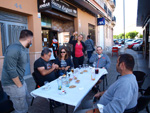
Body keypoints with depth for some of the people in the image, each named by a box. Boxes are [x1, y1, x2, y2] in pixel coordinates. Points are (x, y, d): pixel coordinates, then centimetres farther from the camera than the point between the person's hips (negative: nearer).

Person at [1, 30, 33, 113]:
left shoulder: (22, 48, 8)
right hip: (13, 84, -9)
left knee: (28, 100, 20)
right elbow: (11, 71, -25)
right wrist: (20, 86, -16)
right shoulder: (14, 49, -22)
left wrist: (22, 83, 11)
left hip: (20, 81, 9)